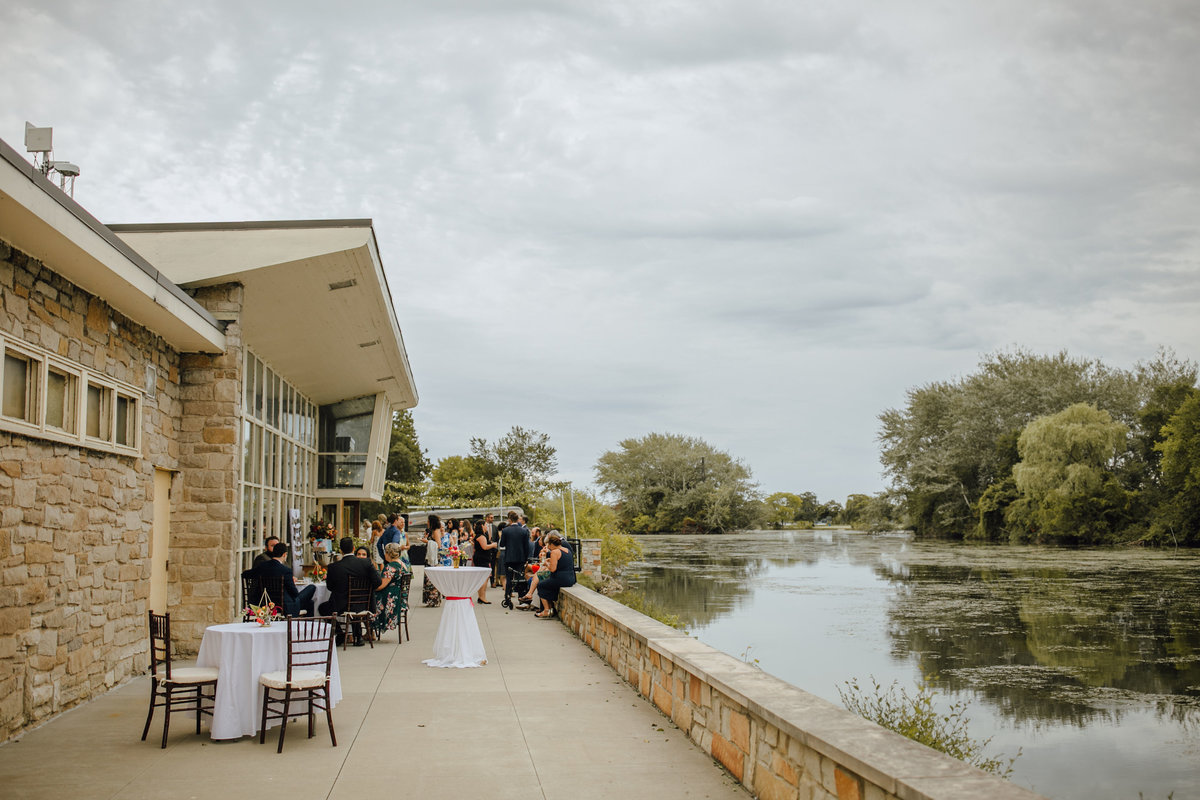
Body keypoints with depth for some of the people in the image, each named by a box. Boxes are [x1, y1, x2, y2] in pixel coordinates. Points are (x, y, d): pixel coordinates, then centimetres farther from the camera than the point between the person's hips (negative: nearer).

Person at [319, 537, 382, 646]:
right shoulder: (366, 562, -12)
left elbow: (330, 587, -1)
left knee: (322, 608, 27)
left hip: (340, 607, -2)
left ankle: (339, 633, 17)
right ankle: (358, 637, 36)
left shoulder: (334, 567, -14)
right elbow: (377, 582, -12)